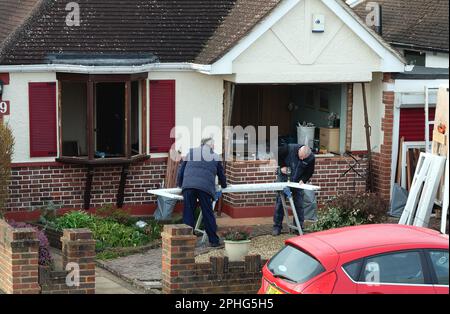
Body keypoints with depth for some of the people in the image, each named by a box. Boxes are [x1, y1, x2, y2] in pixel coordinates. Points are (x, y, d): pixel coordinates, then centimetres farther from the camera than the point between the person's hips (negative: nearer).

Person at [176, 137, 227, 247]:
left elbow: (181, 171, 25)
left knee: (188, 213, 4)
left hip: (188, 186, 1)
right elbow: (221, 173, 30)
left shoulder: (190, 153, 25)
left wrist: (180, 184, 39)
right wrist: (223, 185, 49)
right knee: (208, 214, 5)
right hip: (205, 187, -1)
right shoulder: (215, 156, 21)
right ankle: (214, 240, 8)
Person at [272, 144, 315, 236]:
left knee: (299, 204, 0)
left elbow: (309, 172, -3)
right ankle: (277, 227, 6)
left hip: (298, 181, 1)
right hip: (284, 178, -1)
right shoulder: (289, 148, -26)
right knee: (280, 202, -1)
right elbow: (278, 155, -7)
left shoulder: (311, 158, -19)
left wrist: (303, 180, -17)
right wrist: (282, 166, -15)